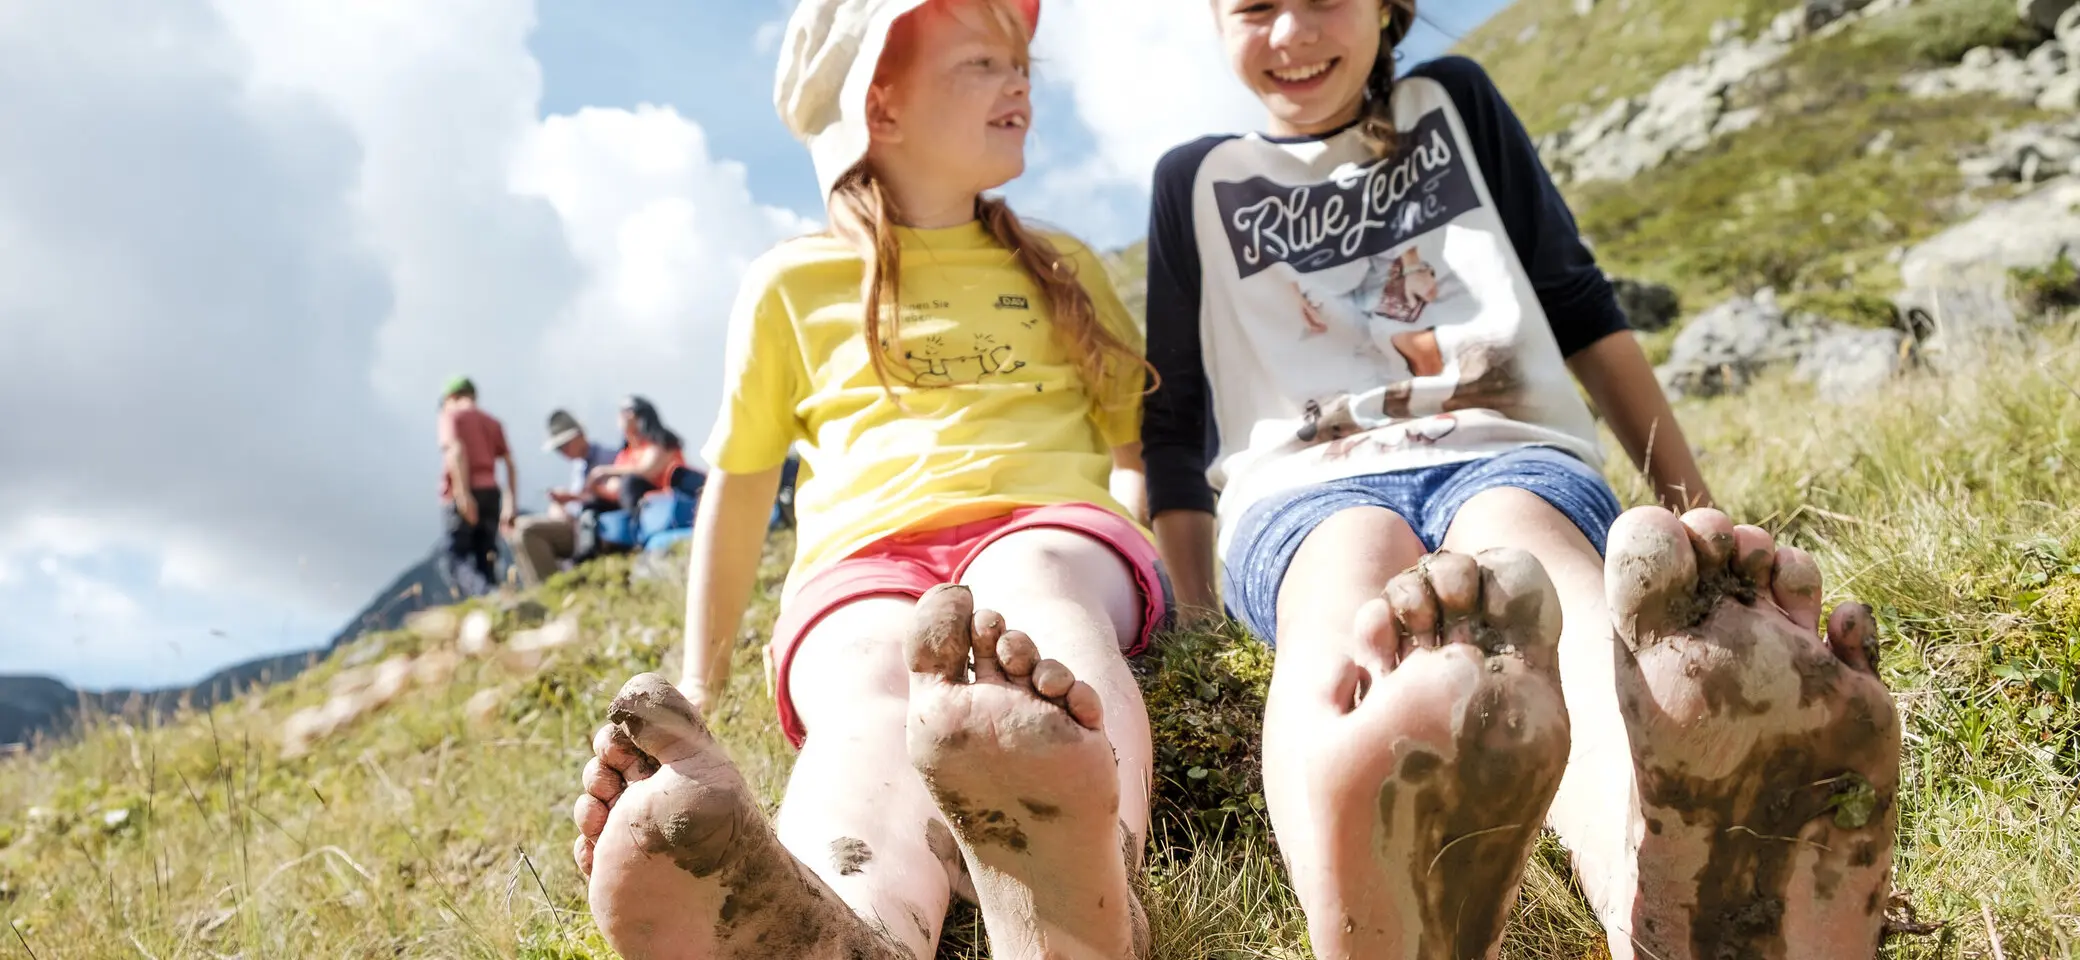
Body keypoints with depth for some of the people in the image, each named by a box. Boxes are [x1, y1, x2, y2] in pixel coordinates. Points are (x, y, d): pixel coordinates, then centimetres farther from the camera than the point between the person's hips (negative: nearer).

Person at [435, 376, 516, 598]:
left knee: (453, 556, -4)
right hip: (490, 492, 5)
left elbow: (455, 450, -14)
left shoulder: (451, 415, 5)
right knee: (486, 560, 8)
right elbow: (511, 466, 12)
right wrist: (510, 504, 11)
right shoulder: (492, 422, 20)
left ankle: (483, 594, -29)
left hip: (461, 496, -5)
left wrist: (463, 494, -21)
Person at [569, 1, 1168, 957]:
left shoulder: (1065, 270, 27)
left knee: (1034, 595, -38)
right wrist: (697, 692, 23)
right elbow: (737, 483, 24)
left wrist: (1170, 578, 5)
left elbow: (1137, 447, 25)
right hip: (863, 560, 0)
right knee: (875, 705, -37)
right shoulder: (791, 285, 20)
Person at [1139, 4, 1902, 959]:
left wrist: (1699, 515, 13)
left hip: (1507, 454, 1)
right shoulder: (1197, 180, 20)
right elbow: (1175, 424, 16)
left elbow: (1580, 308, 19)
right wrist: (1198, 621, 6)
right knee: (1350, 582, -38)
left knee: (1526, 555, -37)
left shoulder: (1454, 101, 22)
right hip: (1307, 488, 0)